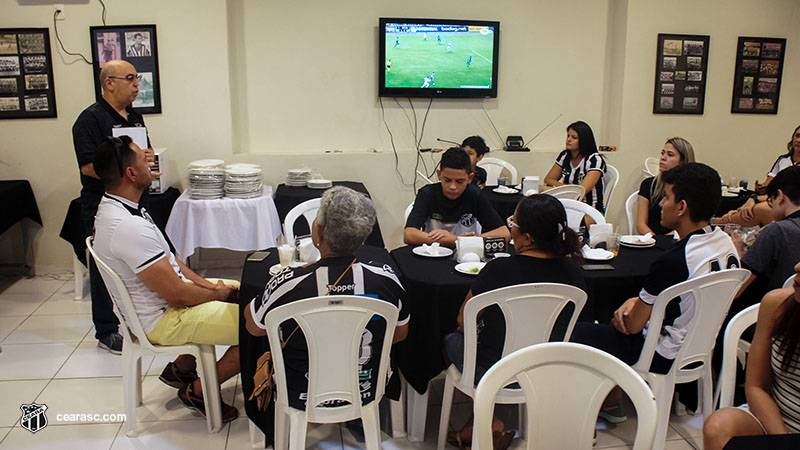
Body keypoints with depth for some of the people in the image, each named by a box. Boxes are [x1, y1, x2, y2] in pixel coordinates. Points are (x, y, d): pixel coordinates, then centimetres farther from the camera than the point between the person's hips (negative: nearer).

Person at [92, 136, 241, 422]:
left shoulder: (114, 206, 4)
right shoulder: (128, 227, -30)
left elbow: (166, 260, 11)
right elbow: (177, 294, -26)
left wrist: (208, 285, 4)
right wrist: (219, 294, -8)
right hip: (162, 320, -11)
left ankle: (181, 369, 26)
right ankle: (197, 393, 4)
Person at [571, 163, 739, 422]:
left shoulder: (671, 262, -30)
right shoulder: (725, 242, -4)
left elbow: (632, 326, -20)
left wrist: (621, 316, 2)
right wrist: (638, 301, -2)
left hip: (665, 357, -9)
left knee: (573, 332, 0)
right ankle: (612, 403, 31)